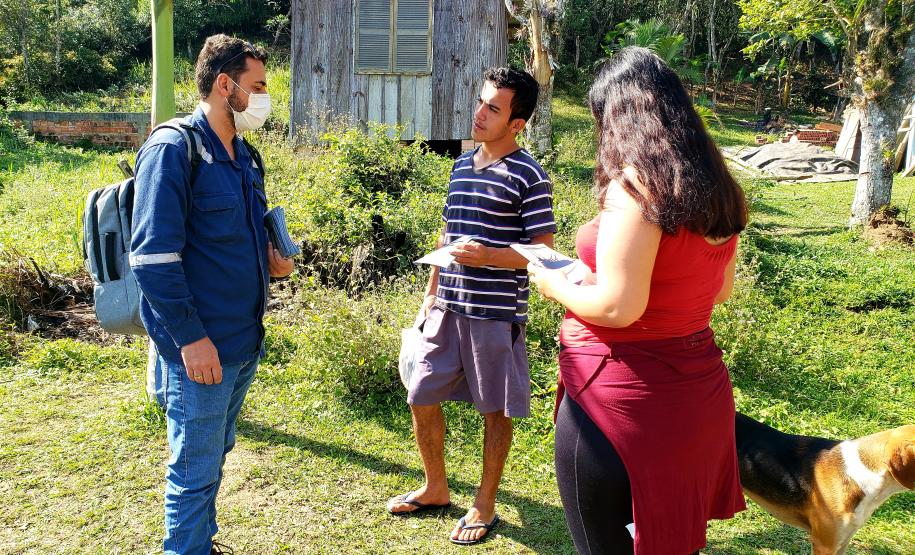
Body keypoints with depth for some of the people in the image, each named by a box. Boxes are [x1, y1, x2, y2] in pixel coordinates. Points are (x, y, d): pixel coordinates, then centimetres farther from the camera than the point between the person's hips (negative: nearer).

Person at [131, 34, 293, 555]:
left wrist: (270, 253, 3)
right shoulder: (173, 149, -14)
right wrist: (191, 337, -20)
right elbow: (153, 257, -19)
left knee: (216, 455, 22)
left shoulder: (243, 154, 11)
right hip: (202, 346, -8)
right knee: (196, 470, 4)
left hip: (246, 339, 8)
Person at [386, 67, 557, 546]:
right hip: (448, 308, 7)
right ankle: (435, 488, 33)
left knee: (495, 409, 8)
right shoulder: (461, 165, 11)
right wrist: (432, 291, 17)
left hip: (497, 314, -7)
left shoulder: (528, 177, -10)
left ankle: (485, 506, 25)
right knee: (421, 397, 12)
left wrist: (487, 256, -23)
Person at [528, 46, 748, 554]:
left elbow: (618, 308, -22)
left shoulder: (634, 186, -18)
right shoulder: (716, 187, 7)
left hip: (621, 395, -8)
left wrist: (555, 285, -5)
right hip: (698, 390, 8)